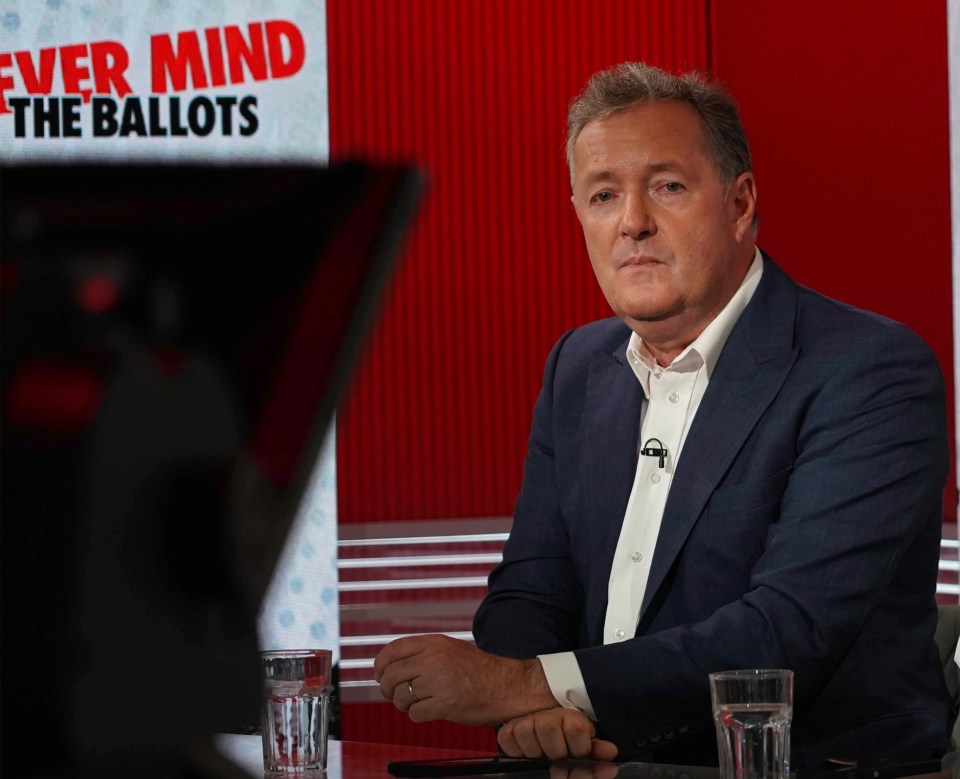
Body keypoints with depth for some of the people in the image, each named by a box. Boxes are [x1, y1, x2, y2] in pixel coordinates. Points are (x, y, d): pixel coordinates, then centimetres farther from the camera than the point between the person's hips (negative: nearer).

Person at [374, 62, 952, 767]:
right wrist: (532, 710, -13)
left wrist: (532, 685, -20)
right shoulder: (579, 368, 12)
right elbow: (527, 594, 10)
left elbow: (792, 631, -19)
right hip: (610, 764, 6)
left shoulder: (875, 373, -10)